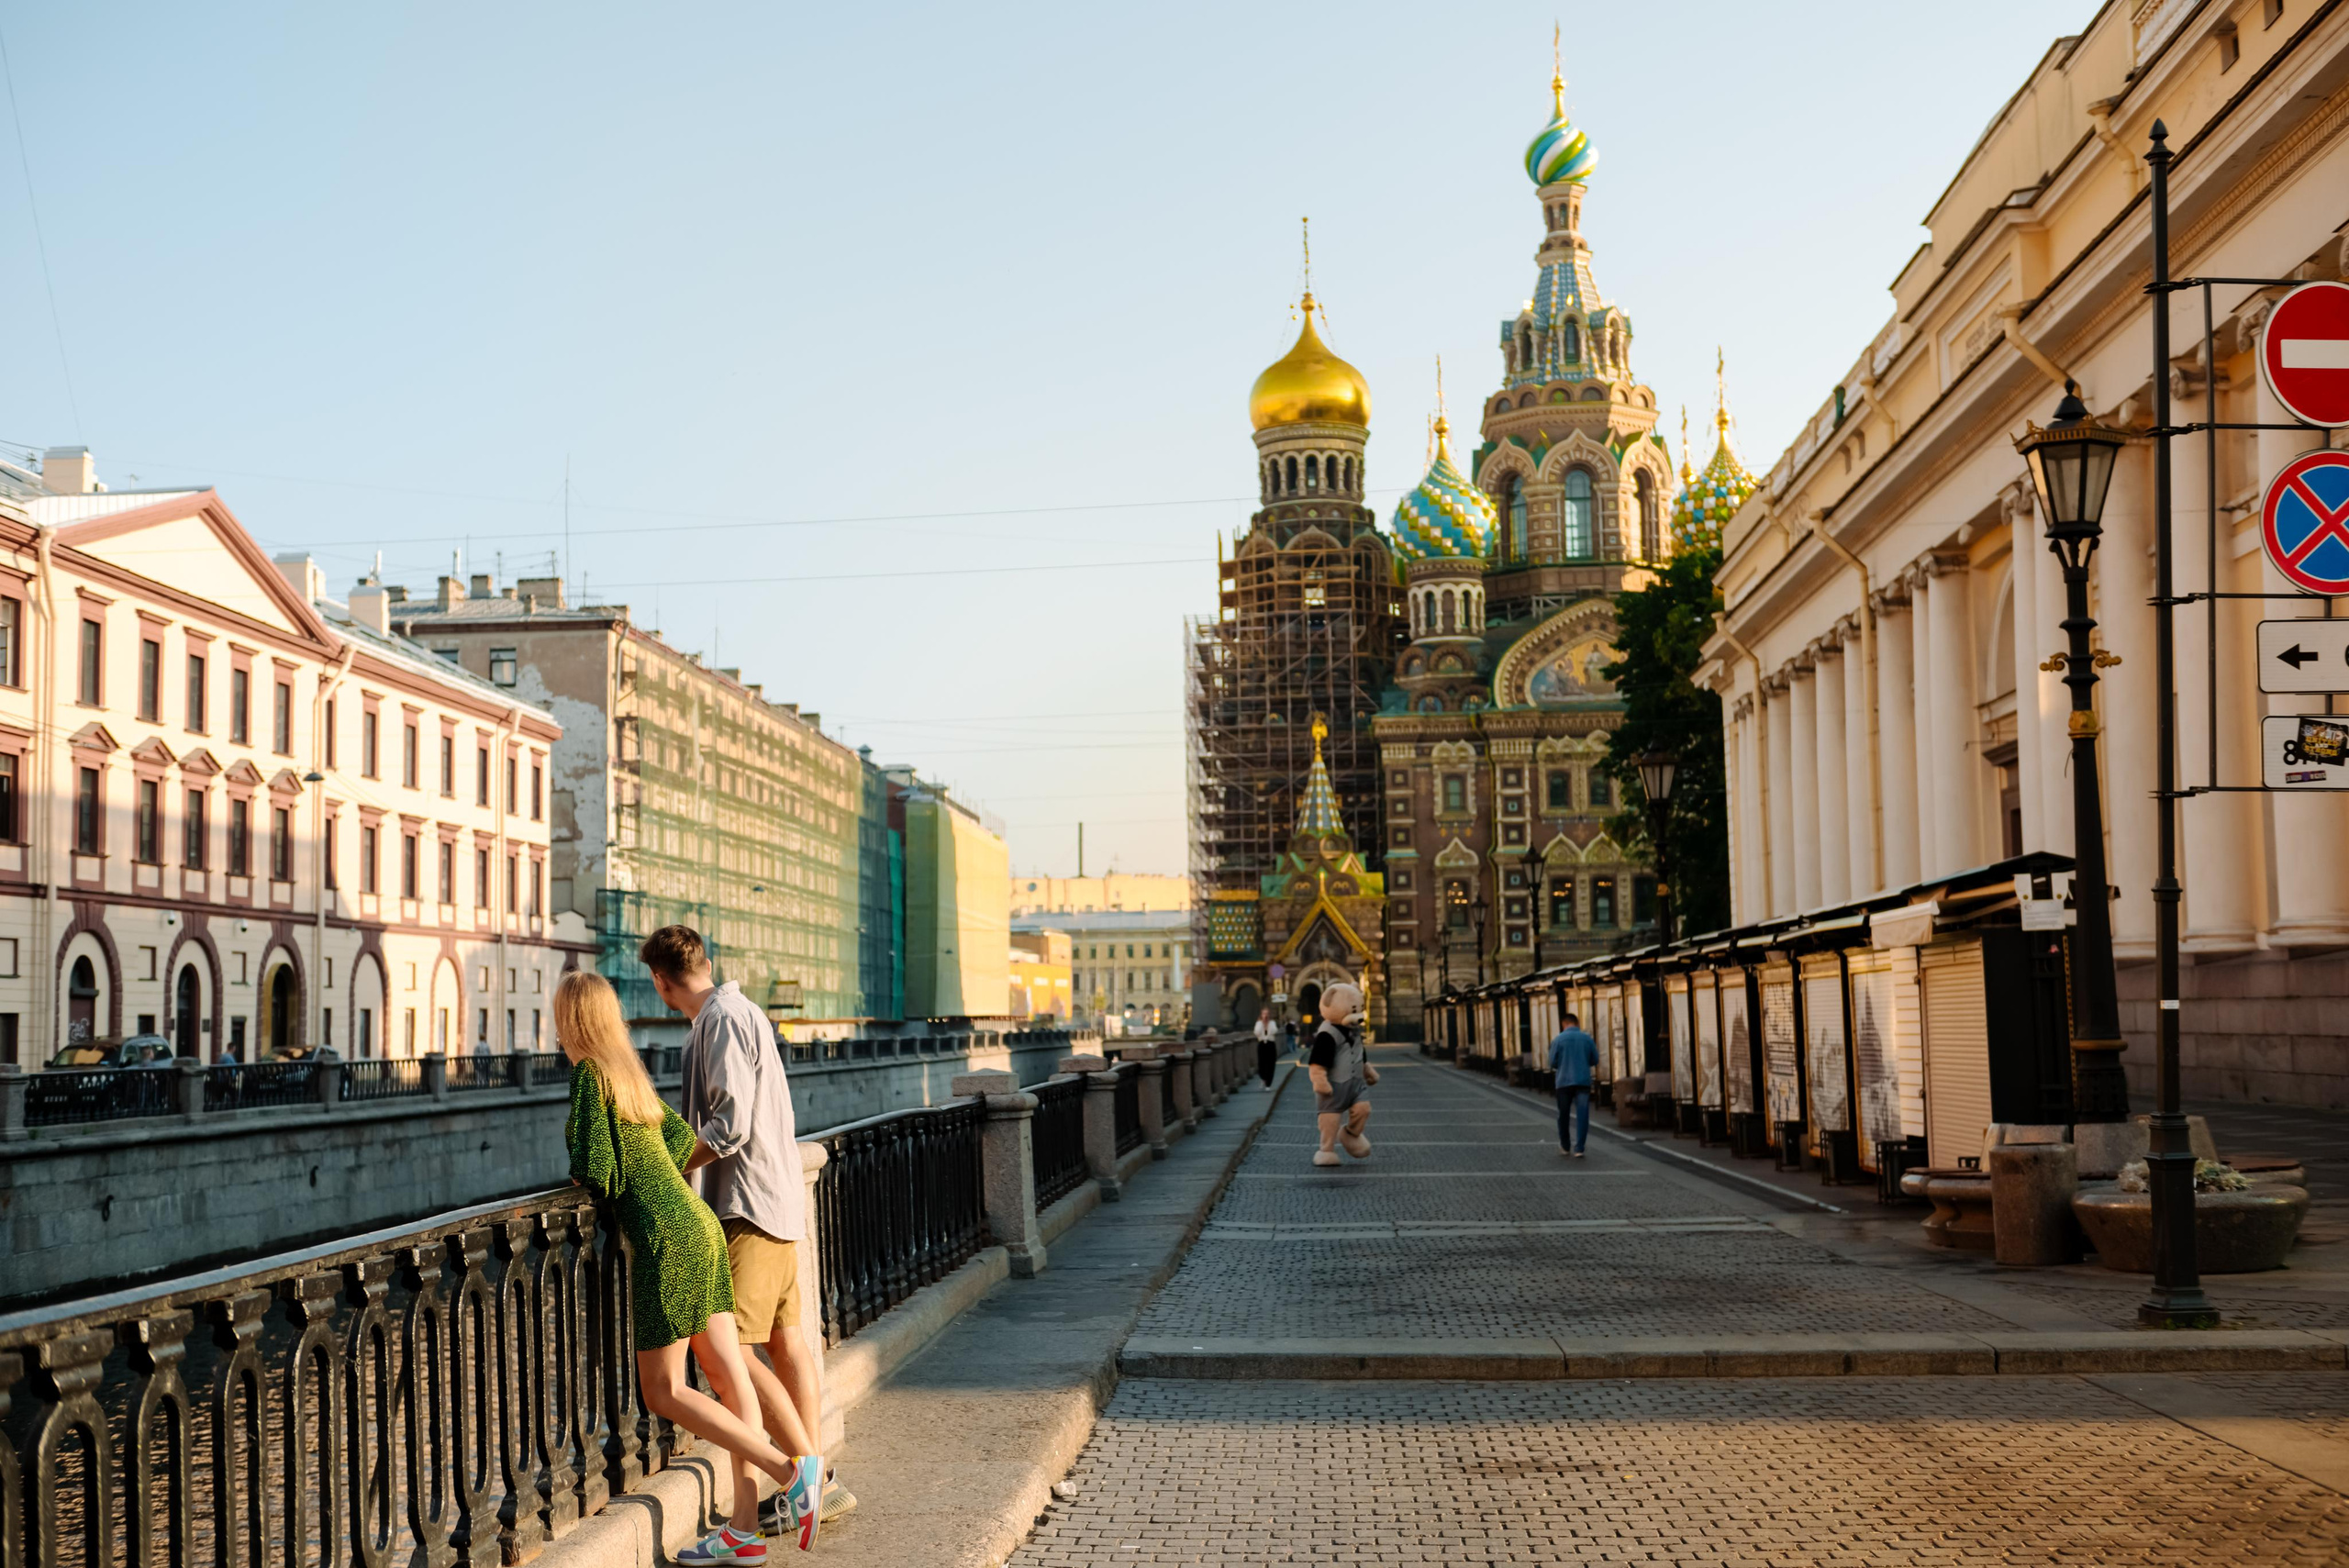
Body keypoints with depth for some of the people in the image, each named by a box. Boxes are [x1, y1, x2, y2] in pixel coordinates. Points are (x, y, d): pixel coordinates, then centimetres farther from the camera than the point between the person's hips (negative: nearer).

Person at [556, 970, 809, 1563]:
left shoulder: (590, 1074, -8)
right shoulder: (631, 1071, 17)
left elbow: (597, 1172, -14)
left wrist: (578, 1168, 8)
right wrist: (640, 1182, 13)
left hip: (666, 1239, -9)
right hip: (701, 1227, 9)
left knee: (663, 1392, -2)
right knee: (727, 1375, 3)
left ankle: (787, 1470, -10)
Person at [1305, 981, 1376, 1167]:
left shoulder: (1354, 1031, 10)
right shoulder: (1327, 1035, -19)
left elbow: (1361, 1056, 26)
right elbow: (1317, 1062, -22)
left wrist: (1368, 1071, 33)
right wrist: (1320, 1080, -28)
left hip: (1355, 1081, 7)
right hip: (1333, 1084, -7)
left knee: (1363, 1107, -8)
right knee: (1331, 1116, -4)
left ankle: (1352, 1134, 18)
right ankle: (1327, 1150, 9)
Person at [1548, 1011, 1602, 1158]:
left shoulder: (1558, 1040, -5)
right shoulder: (1587, 1039, 1)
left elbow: (1553, 1063, -4)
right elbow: (1595, 1061, 8)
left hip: (1564, 1081, -1)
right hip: (1583, 1081, 1)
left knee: (1564, 1116, 13)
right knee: (1582, 1115, 0)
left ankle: (1565, 1147, 23)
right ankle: (1579, 1148, -7)